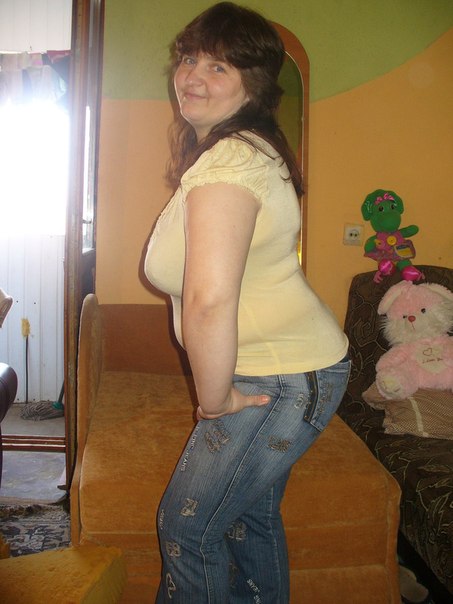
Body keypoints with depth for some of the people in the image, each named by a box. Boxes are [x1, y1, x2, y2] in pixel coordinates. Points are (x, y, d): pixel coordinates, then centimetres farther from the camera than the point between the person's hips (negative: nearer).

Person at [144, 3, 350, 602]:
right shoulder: (232, 148, 11)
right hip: (278, 371, 10)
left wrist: (215, 399, -19)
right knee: (251, 515, 25)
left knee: (187, 526, 5)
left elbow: (209, 300, -33)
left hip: (283, 381, -10)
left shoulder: (227, 160, -23)